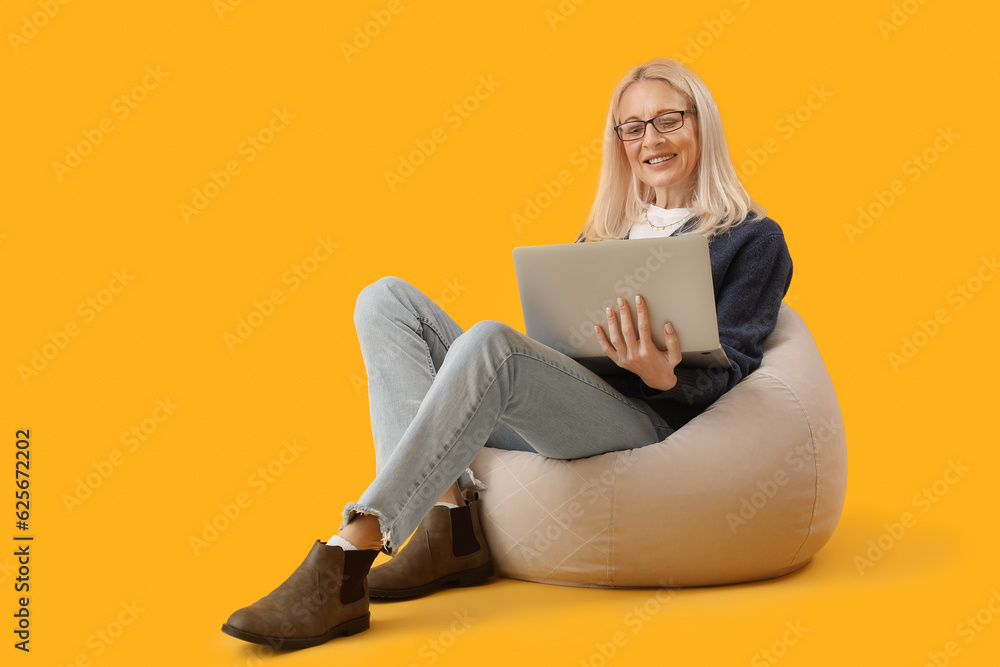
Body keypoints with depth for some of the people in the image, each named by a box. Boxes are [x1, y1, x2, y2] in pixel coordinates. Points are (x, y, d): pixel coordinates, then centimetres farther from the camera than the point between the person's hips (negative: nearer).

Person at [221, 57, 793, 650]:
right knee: (387, 298, -9)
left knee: (489, 340, -36)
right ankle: (448, 524, -25)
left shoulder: (753, 238, 10)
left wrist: (665, 376, -22)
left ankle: (344, 569, -37)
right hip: (543, 417, 7)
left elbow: (730, 372, 0)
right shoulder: (607, 230, 28)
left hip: (644, 419, -6)